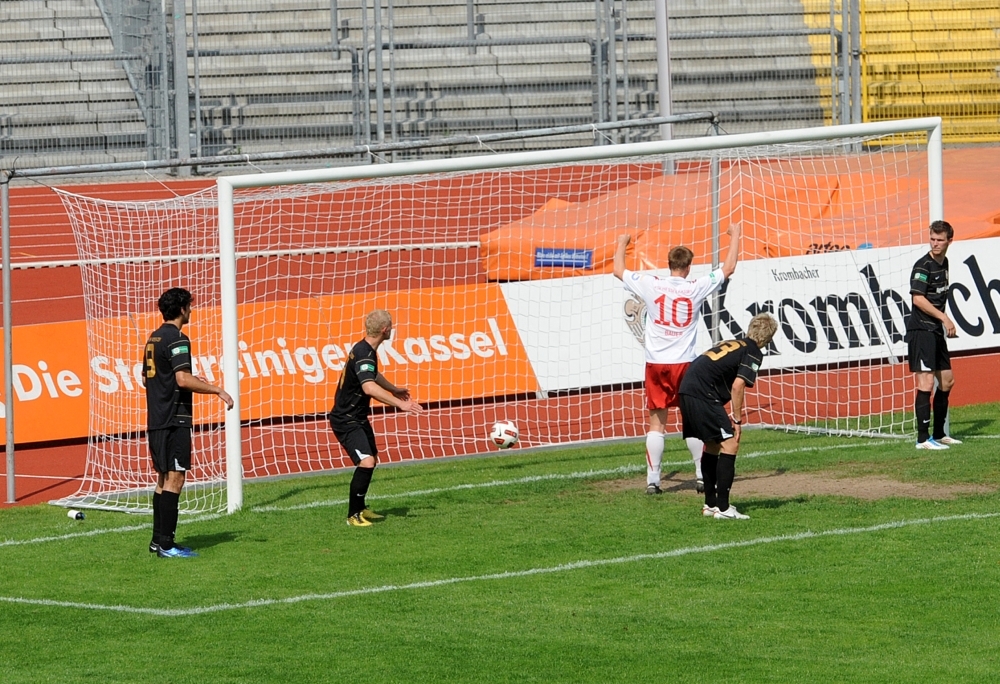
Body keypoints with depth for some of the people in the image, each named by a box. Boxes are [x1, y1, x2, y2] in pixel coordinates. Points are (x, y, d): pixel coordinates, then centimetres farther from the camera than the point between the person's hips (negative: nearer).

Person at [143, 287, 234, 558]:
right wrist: (217, 390, -16)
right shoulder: (177, 340, -13)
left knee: (164, 478, 15)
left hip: (156, 420, 9)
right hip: (174, 420, -9)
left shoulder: (154, 339, 15)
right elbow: (183, 379, -23)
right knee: (175, 478, -9)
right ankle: (166, 545, -12)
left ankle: (158, 540, 17)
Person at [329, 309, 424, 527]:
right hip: (346, 420, -11)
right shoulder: (363, 354, -25)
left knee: (372, 460, 23)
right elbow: (369, 387, -42)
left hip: (358, 417, 11)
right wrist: (400, 404, -43)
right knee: (366, 462, -22)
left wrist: (395, 390, 44)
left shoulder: (367, 350, 8)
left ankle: (360, 509, 38)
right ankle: (353, 515, -12)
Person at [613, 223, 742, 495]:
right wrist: (735, 236, 17)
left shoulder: (651, 285, -3)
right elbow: (728, 268, 4)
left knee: (656, 423, 3)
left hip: (656, 364, 1)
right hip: (684, 363, -1)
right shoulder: (696, 288, -6)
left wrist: (621, 244, 29)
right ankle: (702, 475, 9)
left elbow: (618, 271, 12)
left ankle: (652, 480, 0)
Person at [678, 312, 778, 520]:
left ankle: (710, 504, 27)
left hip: (687, 390, 9)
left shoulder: (732, 344, 26)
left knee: (712, 444, 22)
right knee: (729, 444, -6)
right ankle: (723, 508, -10)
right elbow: (738, 385, -11)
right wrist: (737, 420, -4)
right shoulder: (754, 353, 1)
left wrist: (731, 416, 31)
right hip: (703, 394, -9)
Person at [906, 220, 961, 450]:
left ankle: (939, 434, 25)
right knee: (926, 382, -14)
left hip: (936, 331, 9)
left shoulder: (944, 263, 14)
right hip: (921, 330, -9)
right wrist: (944, 318, -22)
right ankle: (923, 438, -14)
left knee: (947, 381, 15)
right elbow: (918, 299, -21)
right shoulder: (923, 265, -13)